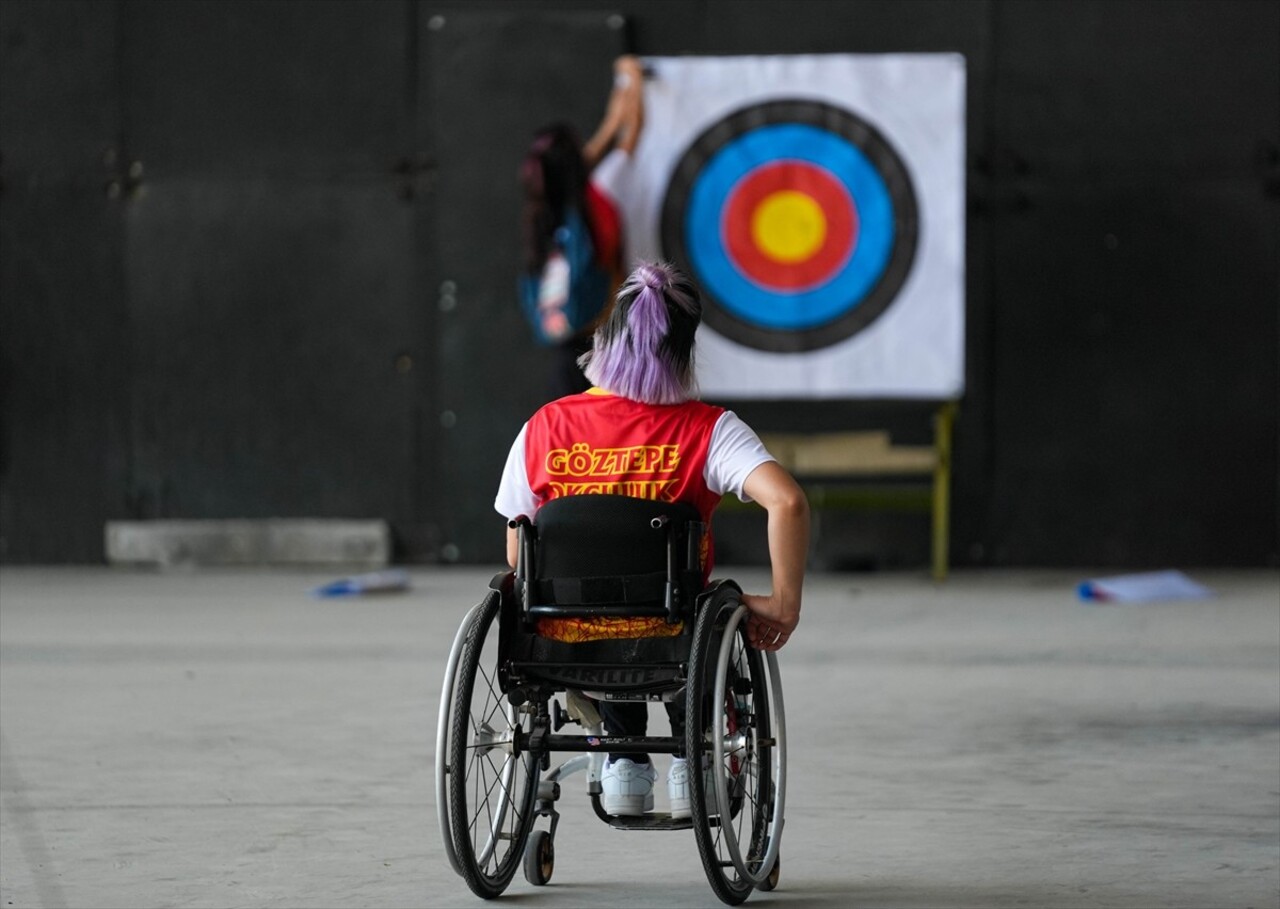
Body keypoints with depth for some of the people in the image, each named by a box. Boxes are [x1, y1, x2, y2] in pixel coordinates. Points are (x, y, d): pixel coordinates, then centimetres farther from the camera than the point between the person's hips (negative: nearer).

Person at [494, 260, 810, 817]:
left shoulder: (543, 428, -7)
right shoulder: (707, 430, -13)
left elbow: (519, 564, 1)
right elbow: (788, 503, -27)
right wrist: (784, 604, -14)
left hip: (566, 643, 2)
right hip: (671, 641, -2)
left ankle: (624, 760, 32)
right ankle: (691, 764, 33)